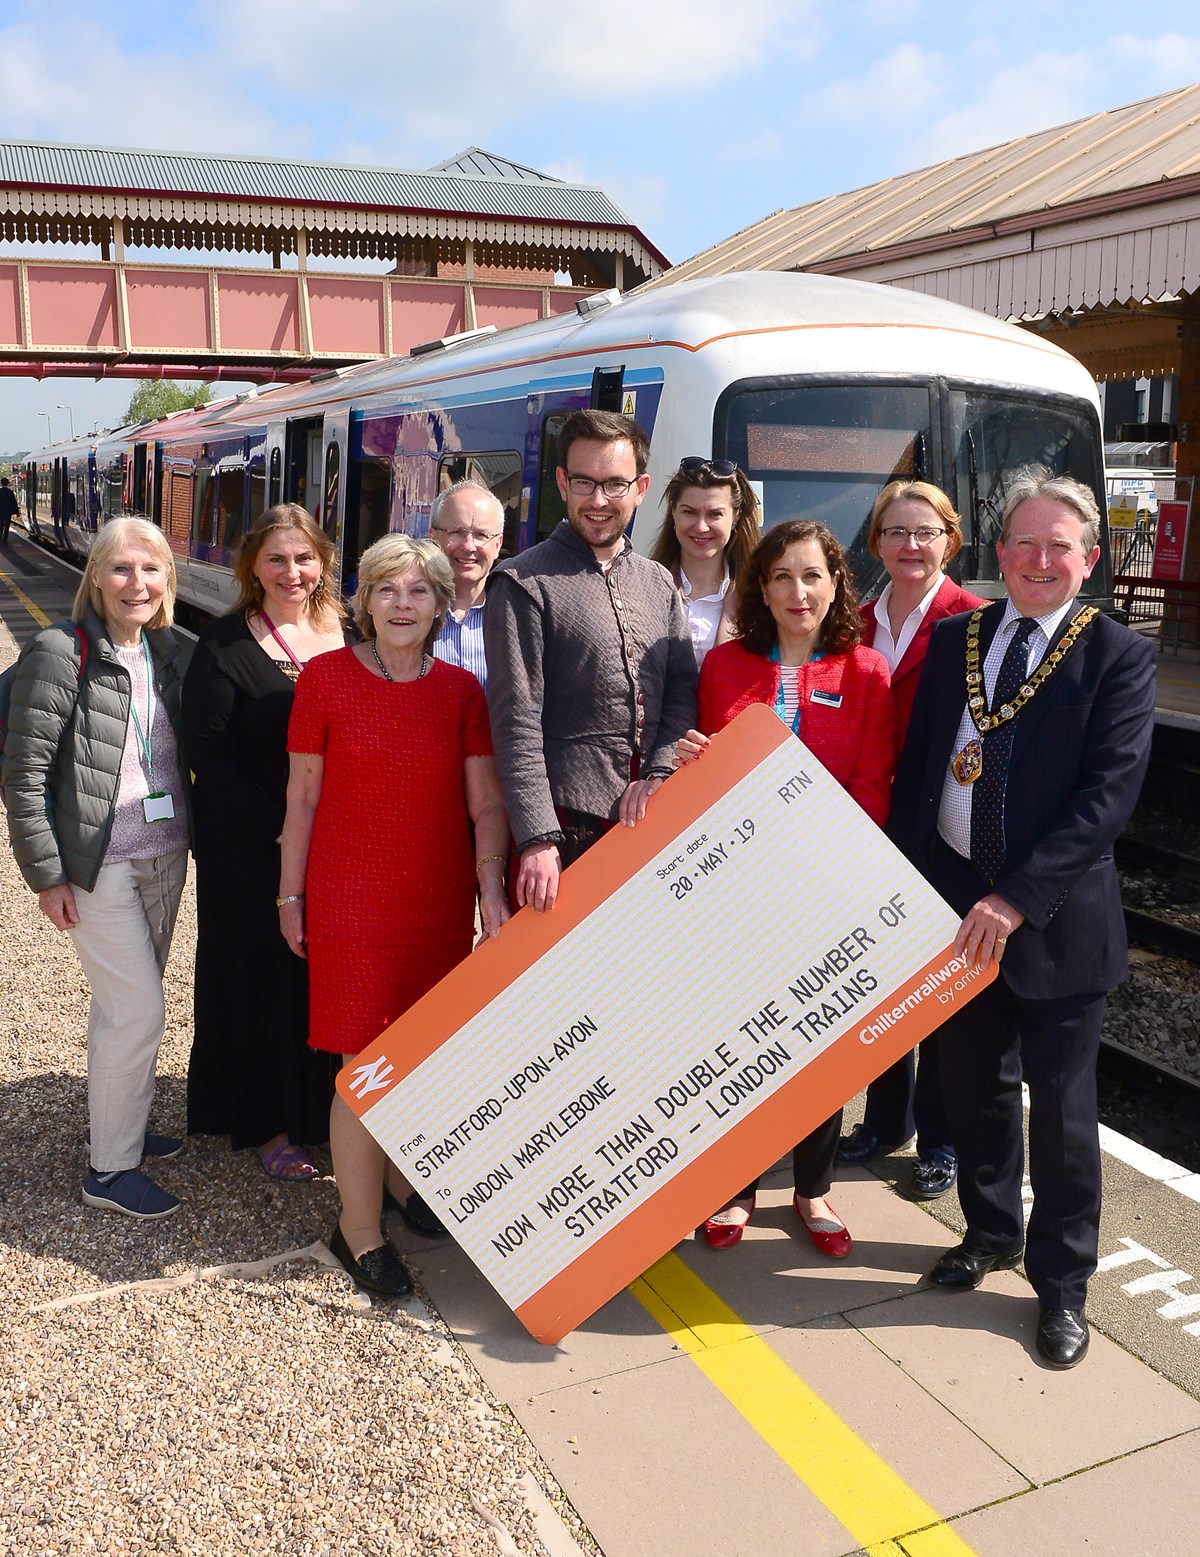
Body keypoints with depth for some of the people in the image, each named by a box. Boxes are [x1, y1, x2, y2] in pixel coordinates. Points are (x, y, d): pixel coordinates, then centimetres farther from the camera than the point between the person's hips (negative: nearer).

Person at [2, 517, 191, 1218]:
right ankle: (110, 1169, 11)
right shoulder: (61, 653, -13)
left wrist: (199, 840, 11)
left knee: (129, 1004, 17)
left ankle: (120, 1123, 34)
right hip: (98, 863, -6)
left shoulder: (174, 654, 5)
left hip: (166, 856, 6)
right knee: (138, 1009, -5)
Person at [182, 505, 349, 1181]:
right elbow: (208, 753, -11)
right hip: (254, 851, -4)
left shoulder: (346, 636, 6)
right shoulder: (225, 644, -6)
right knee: (263, 978, 7)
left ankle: (324, 1106, 30)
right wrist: (280, 821, -19)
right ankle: (267, 1125, 23)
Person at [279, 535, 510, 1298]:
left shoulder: (461, 689, 2)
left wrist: (491, 884, -11)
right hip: (350, 900, -3)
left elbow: (486, 803, 1)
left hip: (440, 900, 3)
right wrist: (291, 896, 3)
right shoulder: (325, 678, -4)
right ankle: (360, 1227, 14)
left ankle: (404, 1174, 37)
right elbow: (302, 799, 0)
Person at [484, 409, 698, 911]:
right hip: (566, 826, -5)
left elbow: (684, 690, 14)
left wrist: (659, 774, -5)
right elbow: (517, 722, -10)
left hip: (649, 819, 5)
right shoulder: (524, 583, -3)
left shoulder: (659, 582, 16)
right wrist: (537, 839, -18)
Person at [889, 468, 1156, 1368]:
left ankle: (1061, 1283, 27)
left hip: (1055, 918, -4)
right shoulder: (953, 641, 6)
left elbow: (1109, 794, -15)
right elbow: (914, 770, 8)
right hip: (952, 903, 4)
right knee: (974, 1083, 19)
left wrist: (1018, 898, -23)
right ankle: (992, 1232, 41)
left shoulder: (1119, 658, -6)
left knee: (1062, 1106, 9)